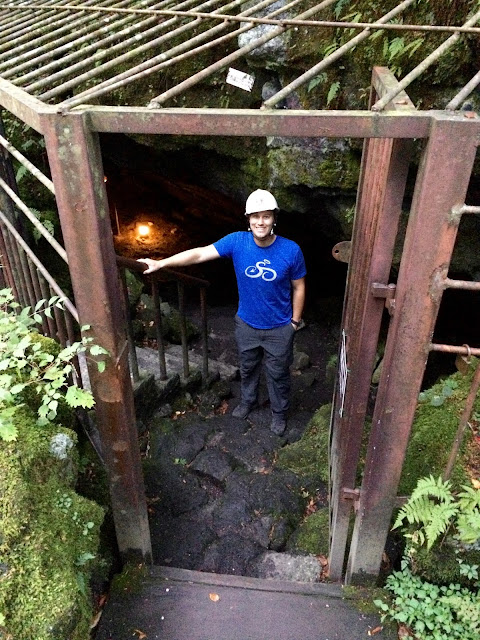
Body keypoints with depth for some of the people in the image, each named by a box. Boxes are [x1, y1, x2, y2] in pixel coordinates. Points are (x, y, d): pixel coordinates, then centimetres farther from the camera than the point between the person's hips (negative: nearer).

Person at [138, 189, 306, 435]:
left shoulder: (291, 250, -20)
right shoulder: (237, 242, -17)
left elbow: (298, 288, -7)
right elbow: (199, 253, -21)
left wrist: (295, 321, -2)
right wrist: (161, 263, -30)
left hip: (279, 328, -2)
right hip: (246, 324, 3)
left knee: (278, 373, 17)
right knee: (248, 367, 25)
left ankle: (279, 412, 43)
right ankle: (248, 400, 54)